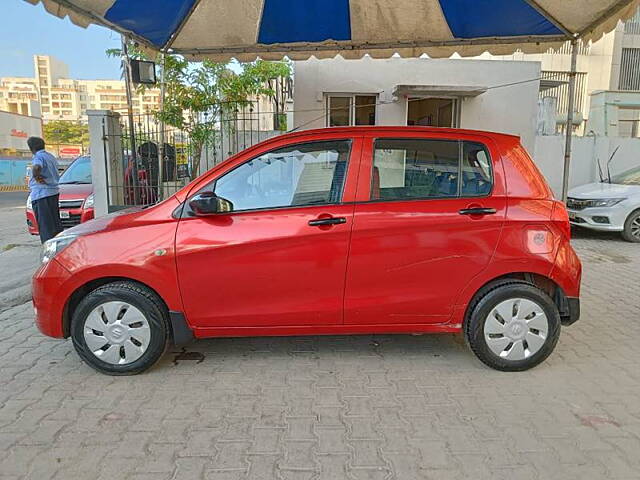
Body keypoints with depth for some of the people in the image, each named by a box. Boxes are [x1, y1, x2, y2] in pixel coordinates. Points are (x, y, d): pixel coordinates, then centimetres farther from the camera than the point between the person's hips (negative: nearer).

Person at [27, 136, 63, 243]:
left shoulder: (38, 157, -12)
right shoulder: (51, 156, 16)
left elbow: (36, 167, -35)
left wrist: (36, 177, -18)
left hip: (41, 194, -9)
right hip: (54, 192, 9)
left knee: (45, 225, -7)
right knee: (55, 222, 16)